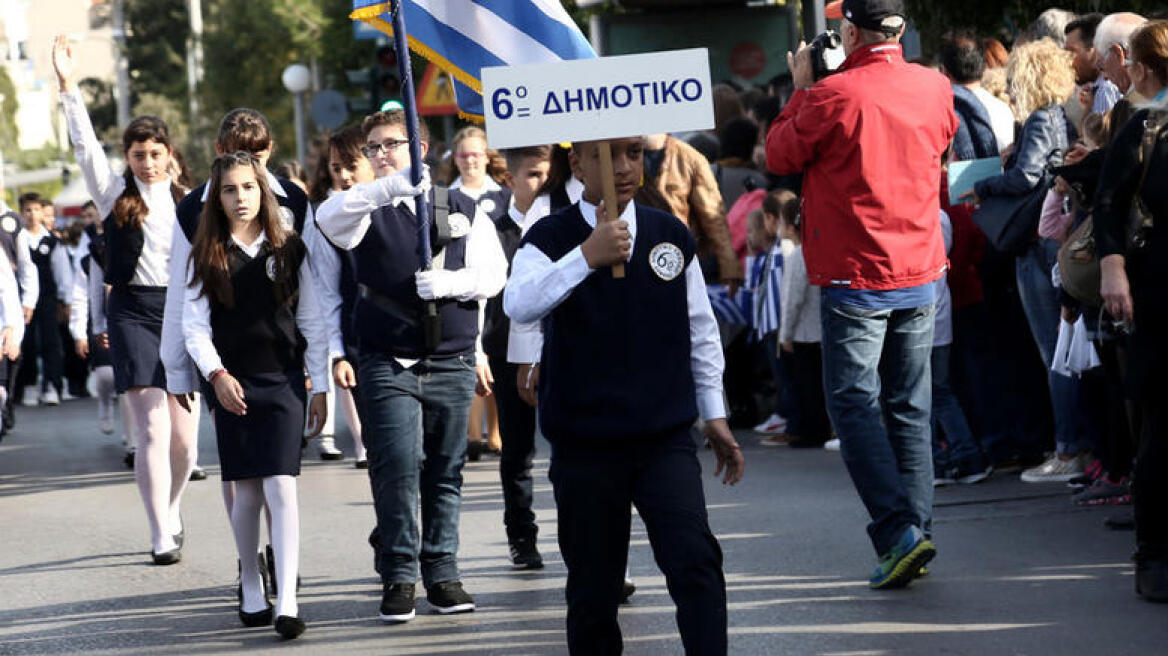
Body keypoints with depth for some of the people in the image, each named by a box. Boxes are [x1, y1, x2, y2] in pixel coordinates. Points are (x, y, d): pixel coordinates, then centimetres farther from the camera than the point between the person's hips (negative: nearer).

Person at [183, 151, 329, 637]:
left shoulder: (289, 250, 5)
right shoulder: (207, 256, 4)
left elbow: (312, 323, 8)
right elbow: (195, 327, 2)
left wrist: (320, 388, 5)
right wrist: (216, 374, -13)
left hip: (283, 380, -1)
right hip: (233, 386, 1)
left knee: (281, 487, -11)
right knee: (247, 493, 4)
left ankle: (287, 601, -15)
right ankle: (251, 591, 21)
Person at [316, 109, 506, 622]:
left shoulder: (463, 210, 12)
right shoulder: (368, 209, 6)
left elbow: (494, 272, 5)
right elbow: (329, 218, -18)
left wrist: (448, 282, -15)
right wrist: (389, 188, -33)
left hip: (452, 361, 2)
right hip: (387, 362, -2)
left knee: (445, 472, 6)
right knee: (397, 465, -12)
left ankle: (442, 573, 14)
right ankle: (398, 575, -4)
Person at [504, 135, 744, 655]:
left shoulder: (671, 236, 6)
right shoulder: (550, 238, -4)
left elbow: (701, 332, 15)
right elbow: (519, 305, -24)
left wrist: (714, 415, 15)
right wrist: (587, 258, -34)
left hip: (666, 439, 1)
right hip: (584, 447, -1)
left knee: (695, 563, -16)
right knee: (593, 591, 6)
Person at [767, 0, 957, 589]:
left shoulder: (833, 96, -16)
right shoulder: (934, 88, 1)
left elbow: (779, 156, -2)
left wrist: (801, 90, 10)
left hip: (854, 278, -5)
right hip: (921, 274, 5)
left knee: (854, 403, -1)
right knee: (909, 408, 11)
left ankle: (897, 532, -13)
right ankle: (916, 530, 10)